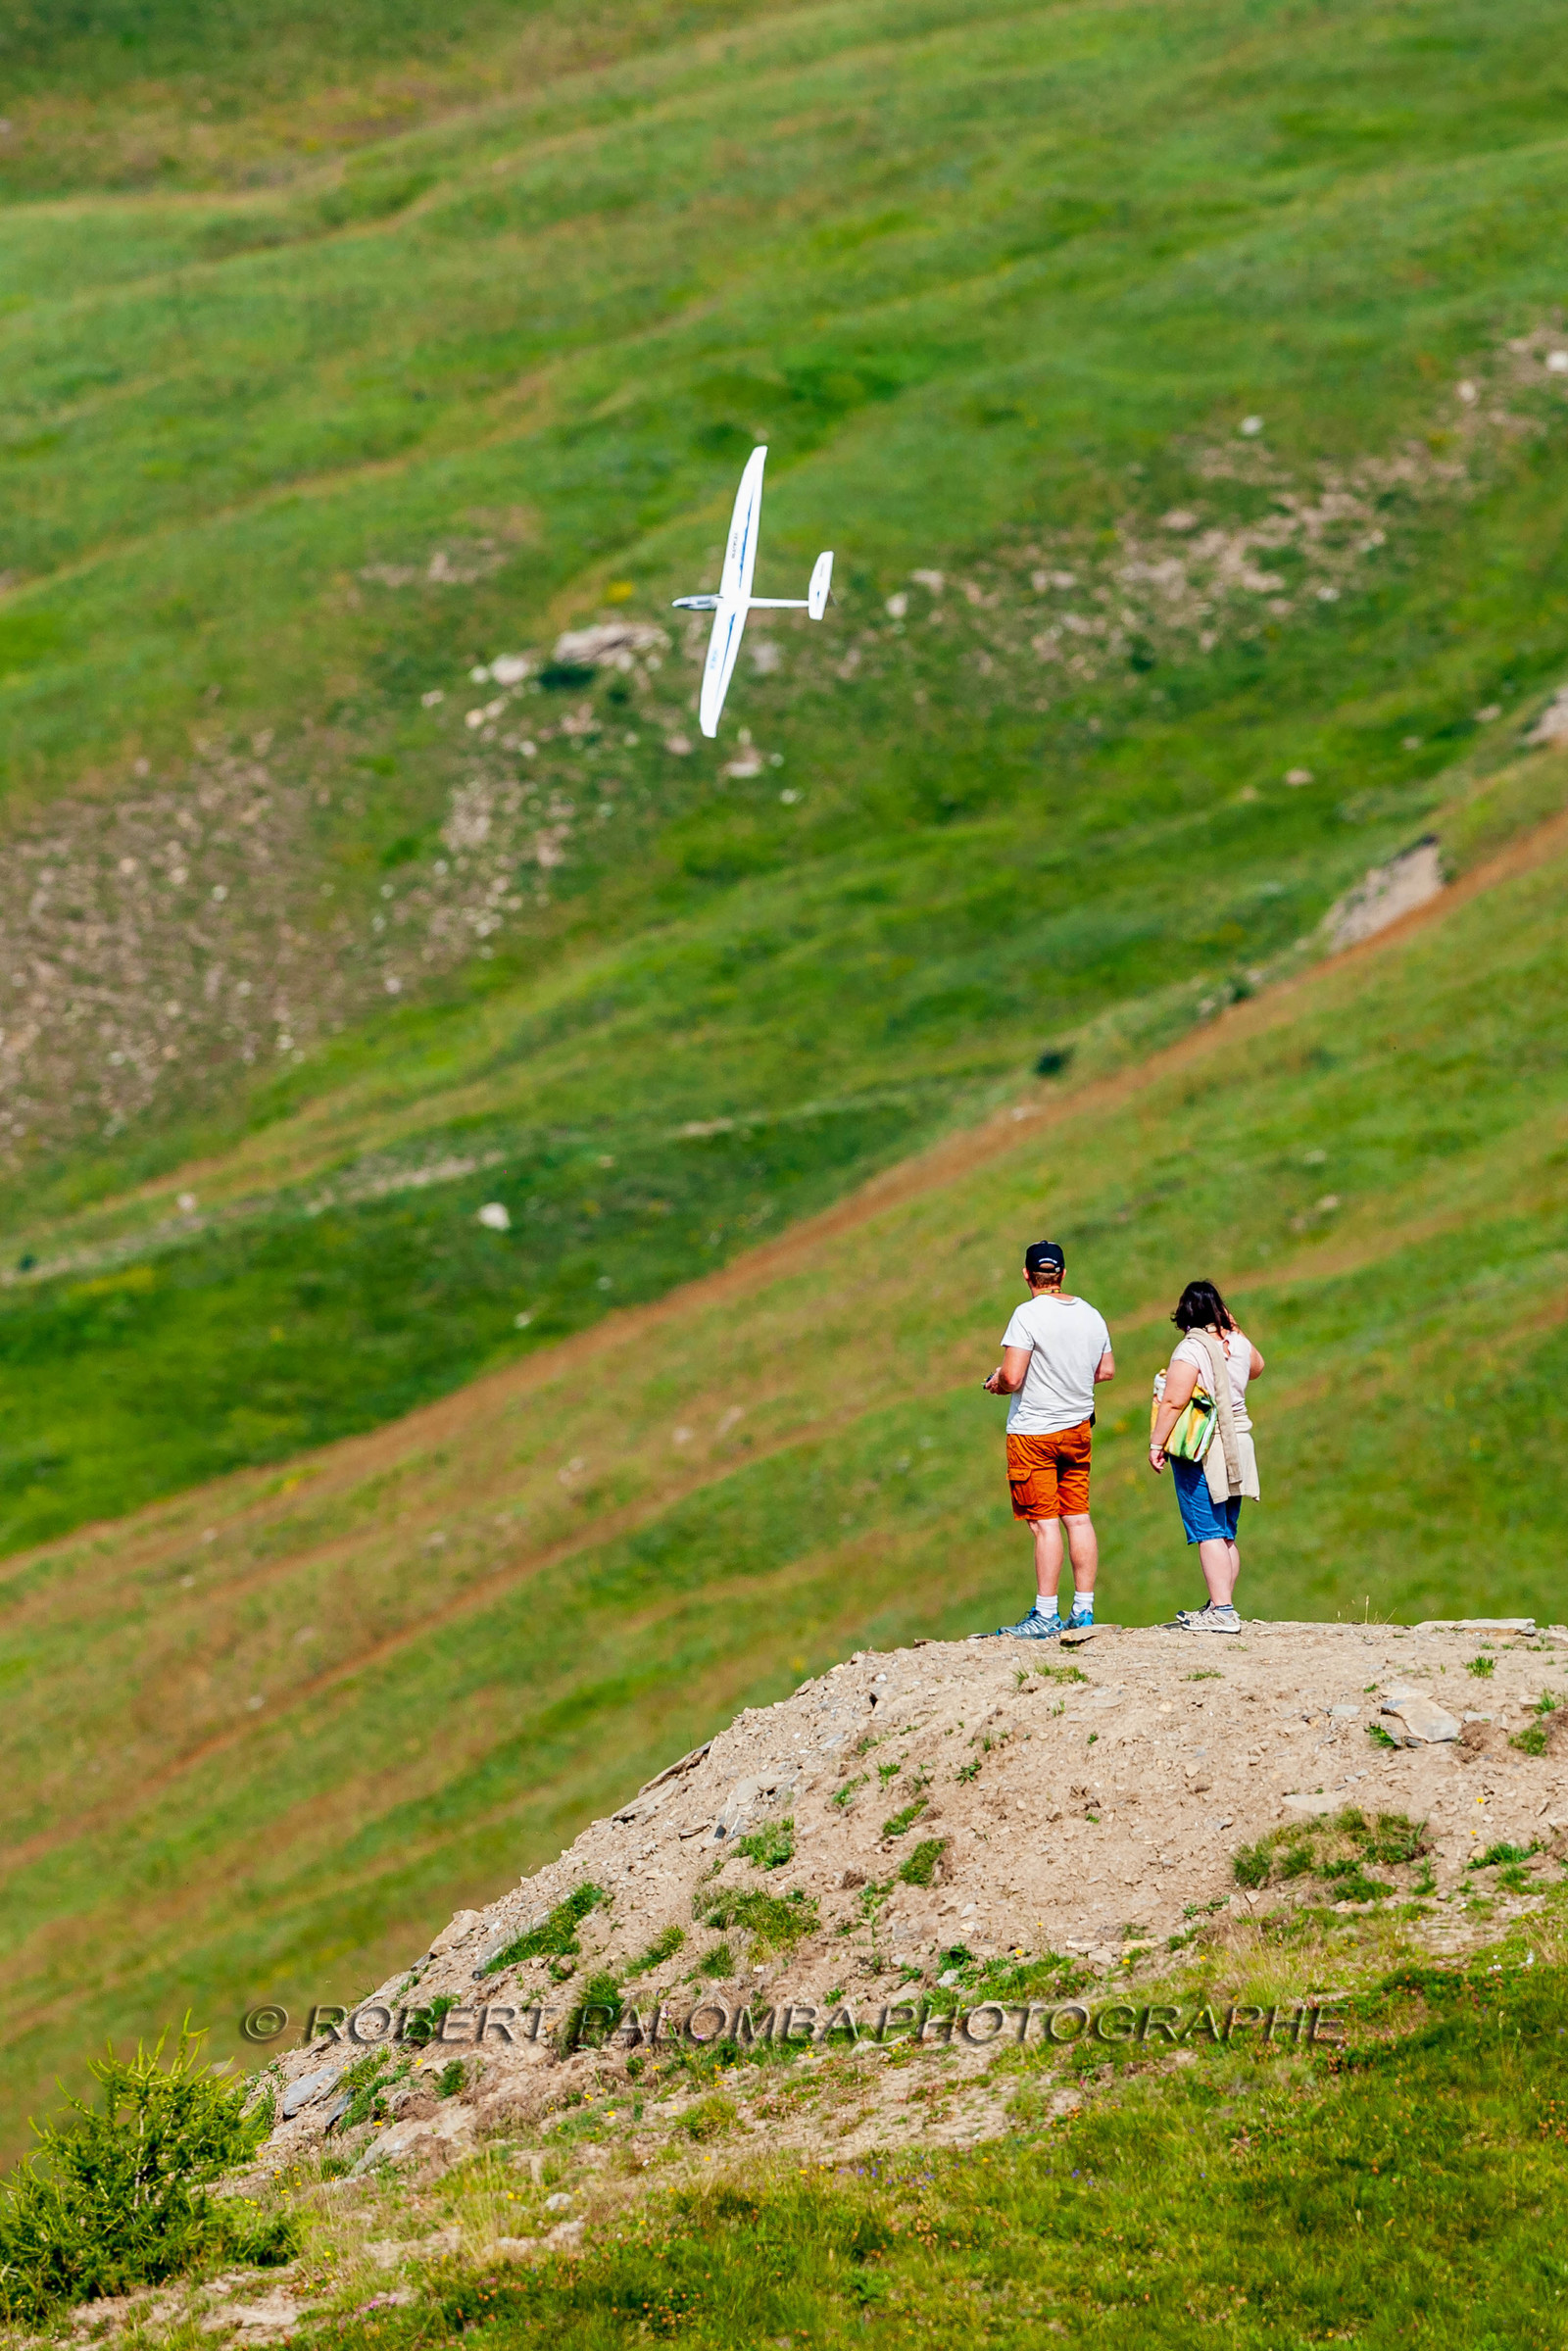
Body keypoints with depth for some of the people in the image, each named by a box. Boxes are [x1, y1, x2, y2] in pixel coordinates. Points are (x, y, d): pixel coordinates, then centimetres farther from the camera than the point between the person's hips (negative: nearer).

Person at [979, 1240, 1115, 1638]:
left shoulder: (1029, 1315, -16)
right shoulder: (1091, 1315, 4)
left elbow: (1011, 1378, -21)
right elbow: (1107, 1371, 14)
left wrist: (996, 1382, 0)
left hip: (1033, 1432, -6)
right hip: (1078, 1429, 6)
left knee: (1045, 1523, -6)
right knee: (1078, 1518, 9)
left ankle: (1045, 1615, -4)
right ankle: (1084, 1609, 11)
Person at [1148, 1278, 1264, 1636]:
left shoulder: (1191, 1350, -15)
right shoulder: (1238, 1344, 6)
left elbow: (1173, 1402, -20)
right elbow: (1257, 1367, 29)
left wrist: (1156, 1444, -14)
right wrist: (1233, 1327, 26)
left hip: (1200, 1451, -7)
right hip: (1237, 1444, 7)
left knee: (1208, 1533, -8)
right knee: (1226, 1534, 14)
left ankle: (1221, 1610, -13)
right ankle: (1221, 1606, 19)